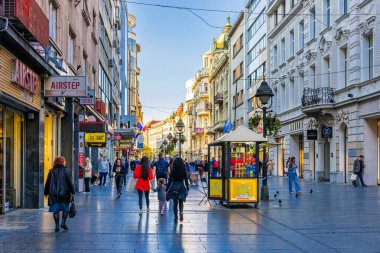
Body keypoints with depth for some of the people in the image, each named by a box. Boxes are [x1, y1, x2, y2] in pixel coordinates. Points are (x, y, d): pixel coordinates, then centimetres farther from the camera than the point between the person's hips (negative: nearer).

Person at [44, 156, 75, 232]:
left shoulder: (51, 171, 6)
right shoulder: (66, 170, -3)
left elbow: (47, 183, 10)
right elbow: (70, 182, -6)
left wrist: (46, 193, 19)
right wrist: (72, 191, -1)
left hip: (53, 194, 2)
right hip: (64, 193, -2)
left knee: (55, 210, 4)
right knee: (65, 209, 13)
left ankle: (57, 225, 1)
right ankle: (63, 222, 3)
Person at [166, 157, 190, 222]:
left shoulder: (173, 171, -8)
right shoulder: (184, 171, -4)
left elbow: (170, 181, -7)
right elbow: (186, 180, 0)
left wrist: (167, 189, 0)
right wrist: (187, 188, 12)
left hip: (174, 187, -1)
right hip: (182, 187, 1)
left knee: (175, 203, 10)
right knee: (181, 202, 14)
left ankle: (176, 217, 11)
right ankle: (181, 213, -12)